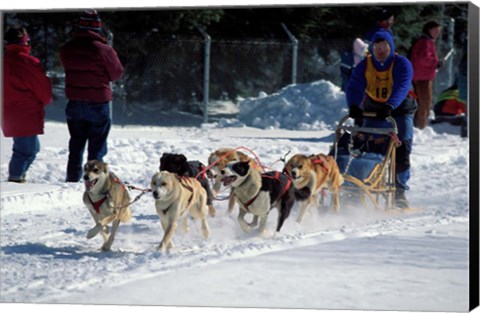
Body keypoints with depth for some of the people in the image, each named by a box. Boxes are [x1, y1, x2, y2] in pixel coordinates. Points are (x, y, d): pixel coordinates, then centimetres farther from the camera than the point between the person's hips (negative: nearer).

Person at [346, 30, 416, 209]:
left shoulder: (402, 64, -14)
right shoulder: (364, 66, -6)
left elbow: (402, 87, -30)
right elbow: (354, 88, -18)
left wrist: (390, 106, -48)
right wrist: (354, 106, -40)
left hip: (399, 111, -2)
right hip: (373, 112, 2)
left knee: (402, 149, -12)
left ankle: (400, 190, -3)